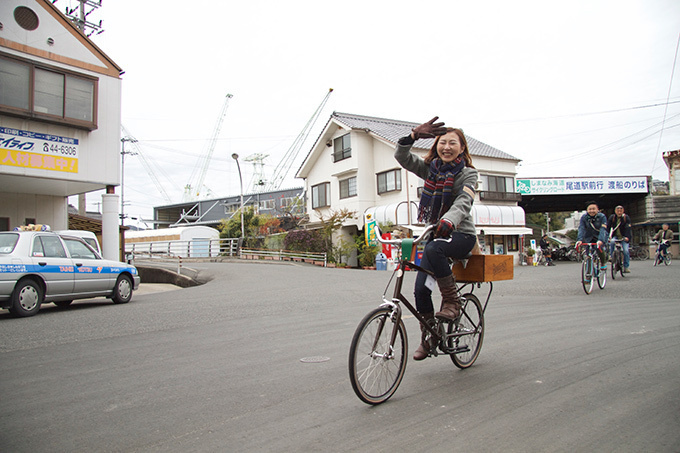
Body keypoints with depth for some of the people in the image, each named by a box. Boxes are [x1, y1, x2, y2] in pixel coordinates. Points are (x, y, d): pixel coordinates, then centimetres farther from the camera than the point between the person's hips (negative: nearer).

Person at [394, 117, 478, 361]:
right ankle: (428, 338, 17)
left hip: (461, 235, -5)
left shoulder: (468, 174, -7)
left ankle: (452, 302, -18)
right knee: (421, 288, -4)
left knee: (433, 249, -38)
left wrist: (449, 220, -47)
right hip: (434, 233, 5)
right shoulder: (430, 168, 5)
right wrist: (413, 135, -26)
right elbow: (402, 157, -8)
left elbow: (464, 202, -26)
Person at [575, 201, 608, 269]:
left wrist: (601, 240, -48)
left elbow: (603, 230, -30)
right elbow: (581, 229, -24)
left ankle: (603, 263, -2)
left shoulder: (602, 217, -18)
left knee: (599, 248, -28)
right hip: (589, 238, 2)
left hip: (600, 237, -2)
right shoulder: (584, 217, -12)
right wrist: (580, 239, -41)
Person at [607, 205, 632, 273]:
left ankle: (626, 267, -2)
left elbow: (628, 228, -19)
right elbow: (608, 227, -12)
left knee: (626, 251, -16)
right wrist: (607, 236, -27)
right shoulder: (612, 217, -4)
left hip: (624, 237, -1)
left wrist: (627, 237, -34)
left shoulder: (626, 217, -8)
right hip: (615, 236, 1)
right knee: (612, 242, -33)